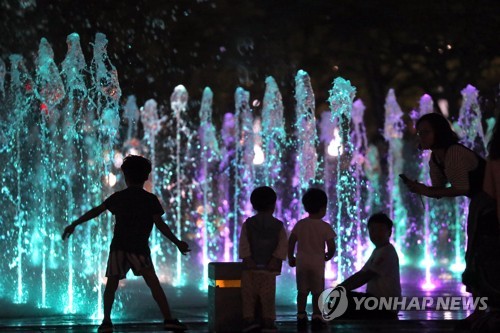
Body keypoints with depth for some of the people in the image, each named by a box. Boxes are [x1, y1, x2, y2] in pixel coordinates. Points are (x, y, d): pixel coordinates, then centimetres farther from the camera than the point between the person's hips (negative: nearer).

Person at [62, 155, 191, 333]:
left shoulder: (118, 197, 8)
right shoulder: (150, 200, 2)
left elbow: (96, 211, 9)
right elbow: (160, 224, -4)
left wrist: (74, 224, 17)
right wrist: (177, 243, 1)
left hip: (118, 247, 2)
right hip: (139, 248, -2)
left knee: (112, 283, 11)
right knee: (153, 282, -5)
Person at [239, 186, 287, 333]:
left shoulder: (248, 224, 4)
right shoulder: (278, 226, 4)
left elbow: (244, 243, -7)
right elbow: (282, 245, -6)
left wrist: (248, 259, -10)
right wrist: (276, 260, -9)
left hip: (251, 266, 0)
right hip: (269, 266, 0)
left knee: (249, 294, 1)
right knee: (268, 294, 2)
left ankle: (249, 319, -10)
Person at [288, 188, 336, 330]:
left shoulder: (300, 224, 0)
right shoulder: (325, 227, -9)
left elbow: (290, 243, 1)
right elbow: (331, 247, -10)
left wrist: (290, 258, 15)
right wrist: (328, 256, 11)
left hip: (301, 261, 3)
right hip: (317, 262, -3)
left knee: (302, 291, 10)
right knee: (317, 291, 5)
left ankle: (301, 317, 10)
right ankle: (316, 317, 3)